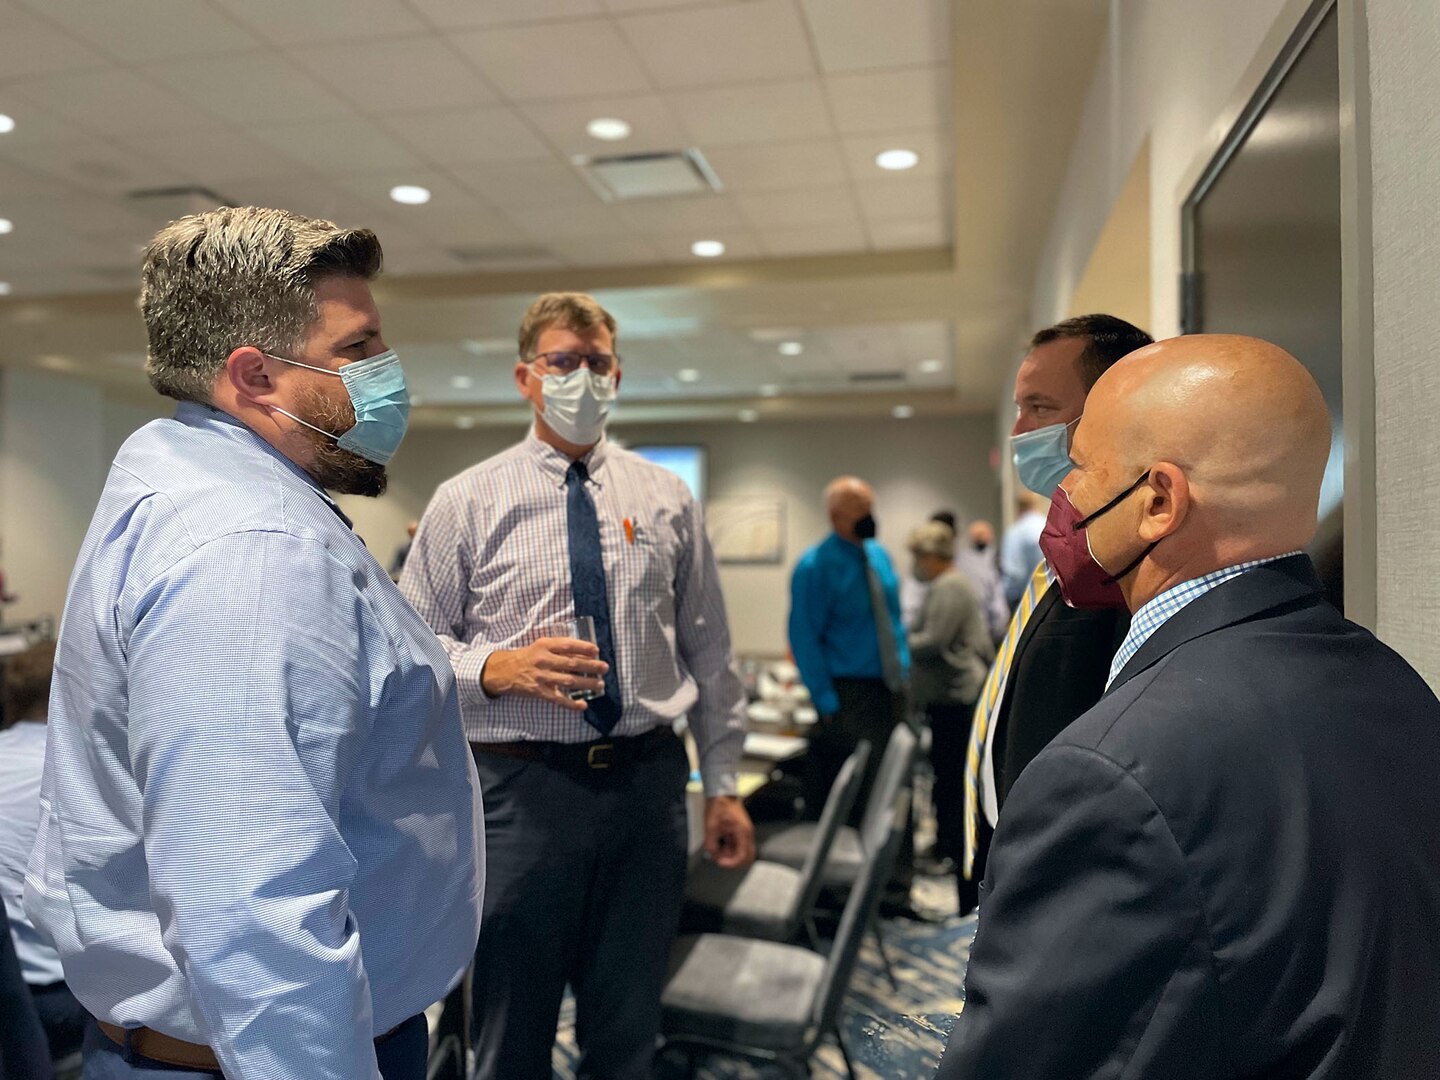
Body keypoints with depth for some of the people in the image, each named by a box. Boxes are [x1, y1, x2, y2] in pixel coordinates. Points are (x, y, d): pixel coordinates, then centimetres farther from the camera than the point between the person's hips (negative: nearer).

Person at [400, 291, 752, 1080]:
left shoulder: (667, 499, 7)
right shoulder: (467, 502, 0)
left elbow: (708, 650, 9)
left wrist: (723, 785, 8)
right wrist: (497, 667, -19)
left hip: (647, 782, 2)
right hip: (521, 786, -2)